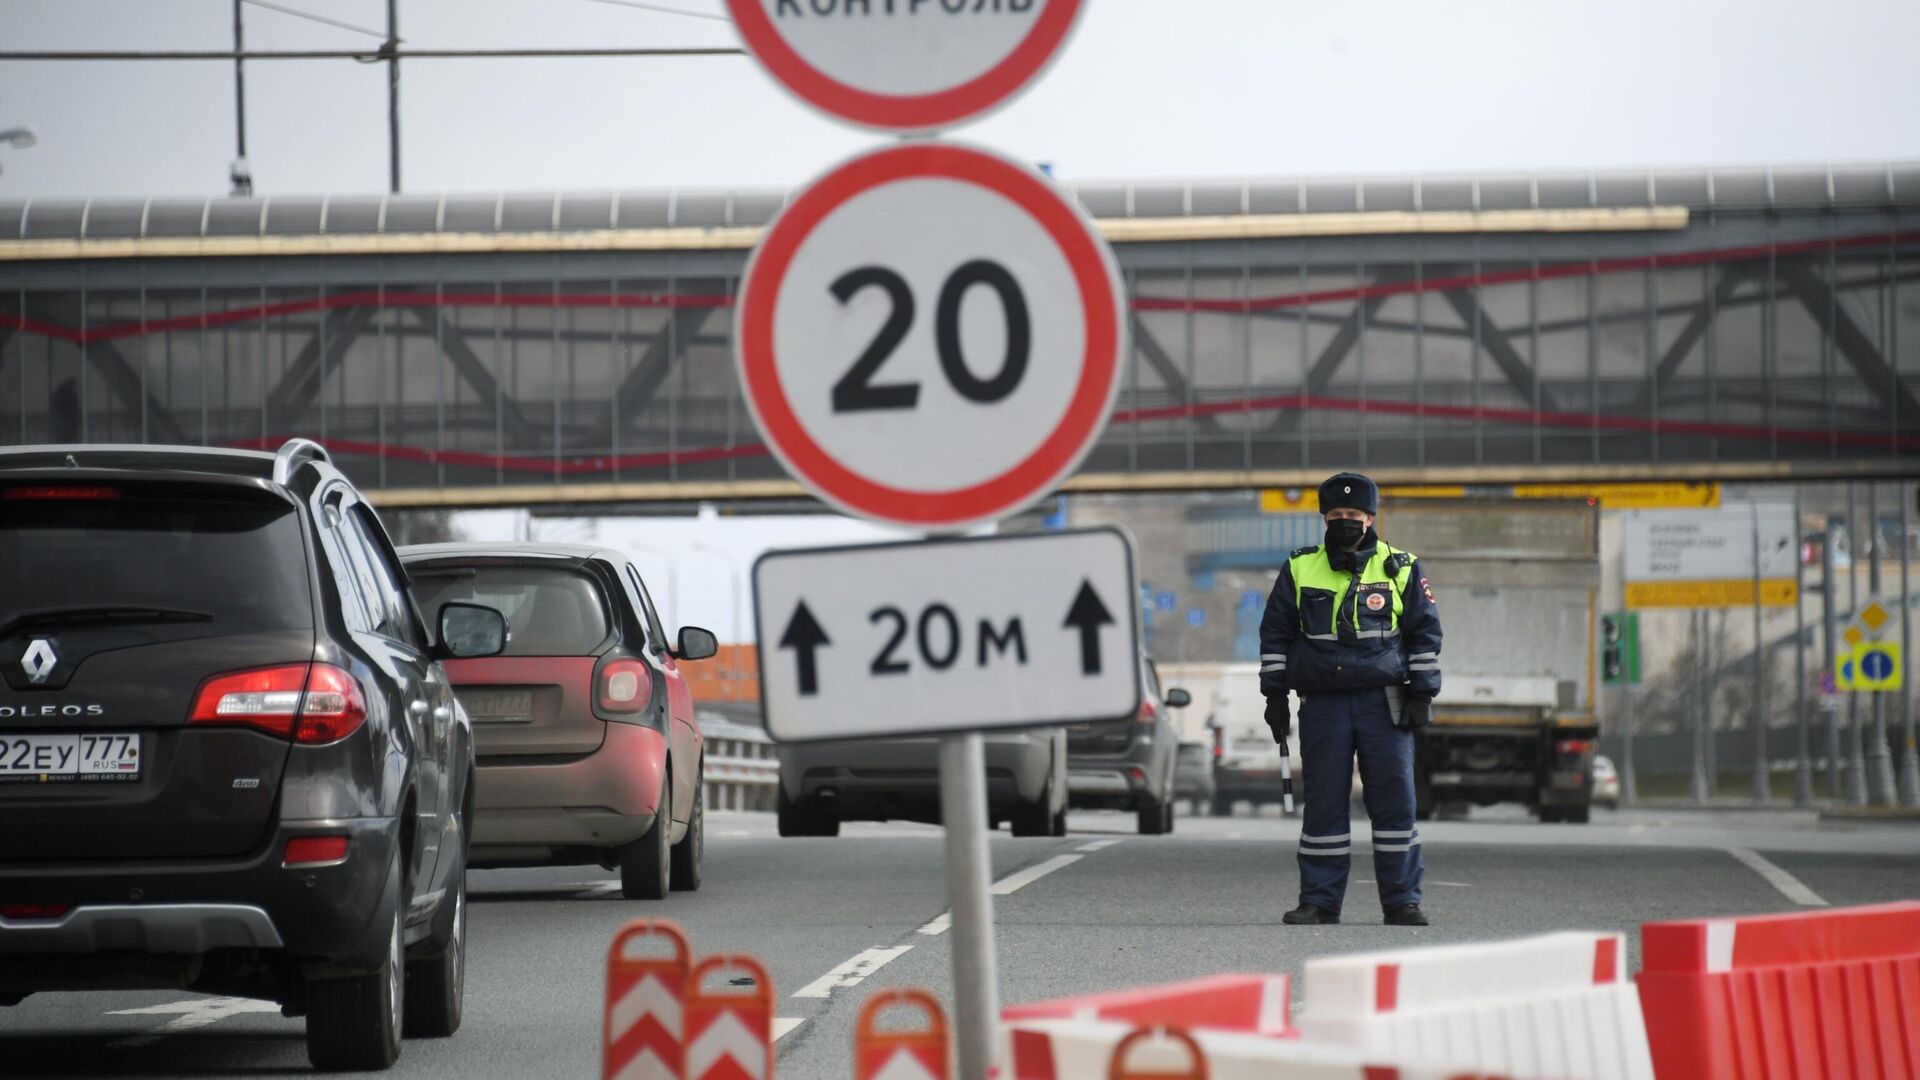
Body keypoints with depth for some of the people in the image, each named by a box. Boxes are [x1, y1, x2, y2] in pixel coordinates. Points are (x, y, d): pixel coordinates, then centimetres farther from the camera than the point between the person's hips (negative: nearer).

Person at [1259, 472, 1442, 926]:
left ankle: (1402, 901, 3)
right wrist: (1275, 696, 6)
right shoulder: (1299, 570, 8)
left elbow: (1425, 633, 8)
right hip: (1322, 704, 1)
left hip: (1385, 703, -1)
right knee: (1323, 805, 1)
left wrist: (1422, 693, 2)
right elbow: (1275, 634, 12)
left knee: (1394, 801, -3)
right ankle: (1319, 901, 6)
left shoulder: (1401, 569, 5)